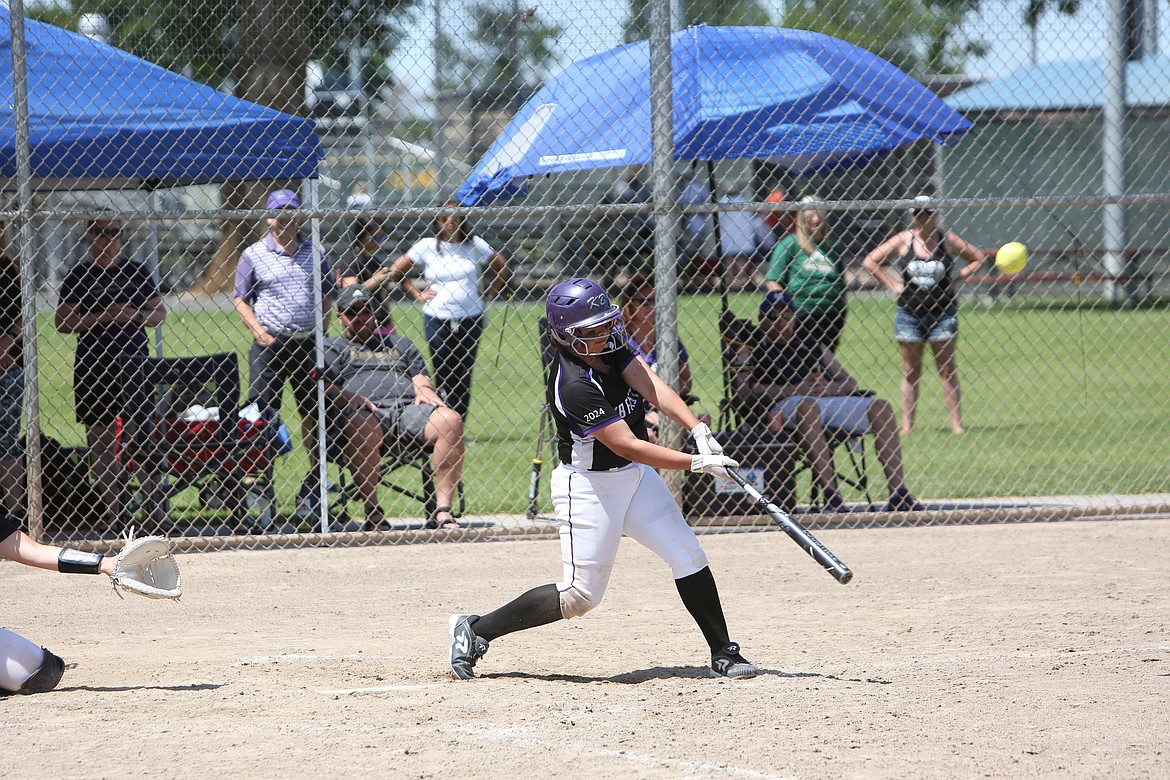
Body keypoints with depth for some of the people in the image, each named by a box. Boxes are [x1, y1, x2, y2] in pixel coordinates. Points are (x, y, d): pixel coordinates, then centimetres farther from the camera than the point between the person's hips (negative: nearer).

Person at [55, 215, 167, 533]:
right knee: (101, 441, 0)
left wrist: (135, 315, -8)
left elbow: (160, 312, 13)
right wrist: (101, 317, -13)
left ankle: (155, 505, 1)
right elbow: (62, 322, -1)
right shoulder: (78, 275, 4)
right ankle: (112, 512, 4)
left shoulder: (138, 271, 10)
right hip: (94, 364, -1)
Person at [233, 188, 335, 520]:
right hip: (270, 343, -3)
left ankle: (312, 490, 15)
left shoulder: (316, 253, 12)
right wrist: (259, 332, -10)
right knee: (262, 415, -8)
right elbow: (241, 299, 5)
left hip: (308, 344, 3)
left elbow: (326, 297, 17)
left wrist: (322, 336, 4)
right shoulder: (254, 255, 3)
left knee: (313, 417, 6)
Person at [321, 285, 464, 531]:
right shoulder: (333, 347, 24)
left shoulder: (398, 343, 37)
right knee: (359, 427, -42)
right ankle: (372, 510, -34)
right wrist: (348, 398, -13)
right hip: (367, 410, -3)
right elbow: (324, 384, 7)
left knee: (450, 421, -28)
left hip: (409, 405, 4)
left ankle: (442, 511, -31)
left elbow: (419, 374, 26)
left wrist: (424, 389, 2)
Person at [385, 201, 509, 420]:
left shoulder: (475, 245, 2)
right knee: (443, 378, -3)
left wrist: (488, 294, 7)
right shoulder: (427, 247, 0)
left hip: (470, 320, 1)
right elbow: (395, 271, 8)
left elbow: (501, 268, 15)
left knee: (463, 378, 2)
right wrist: (418, 294, 1)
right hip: (437, 320, -1)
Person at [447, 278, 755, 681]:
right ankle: (475, 630, 5)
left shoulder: (611, 348, -3)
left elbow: (652, 388, -17)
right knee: (581, 595, -5)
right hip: (589, 485, -8)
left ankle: (723, 653, 8)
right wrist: (696, 464, -30)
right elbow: (627, 446, -29)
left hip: (636, 476, 8)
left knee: (688, 556, 0)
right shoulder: (575, 385, -28)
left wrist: (699, 430, -31)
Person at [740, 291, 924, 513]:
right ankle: (830, 494, -49)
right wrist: (795, 390, -12)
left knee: (880, 408, -15)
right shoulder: (753, 351, 15)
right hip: (782, 407, -5)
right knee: (807, 406, -40)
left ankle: (898, 495, -24)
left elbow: (850, 383, 21)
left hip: (828, 400, 5)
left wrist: (829, 388, -4)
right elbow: (745, 387, -6)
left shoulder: (812, 348, 30)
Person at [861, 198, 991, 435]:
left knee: (947, 370, 1)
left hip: (942, 313, -1)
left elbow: (980, 258, 6)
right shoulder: (902, 240, 0)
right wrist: (892, 285, -4)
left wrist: (955, 279, -4)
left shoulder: (947, 239, 0)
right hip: (909, 314, 1)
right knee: (910, 371, 3)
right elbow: (870, 262, 4)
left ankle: (956, 422, 2)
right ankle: (907, 424, 6)